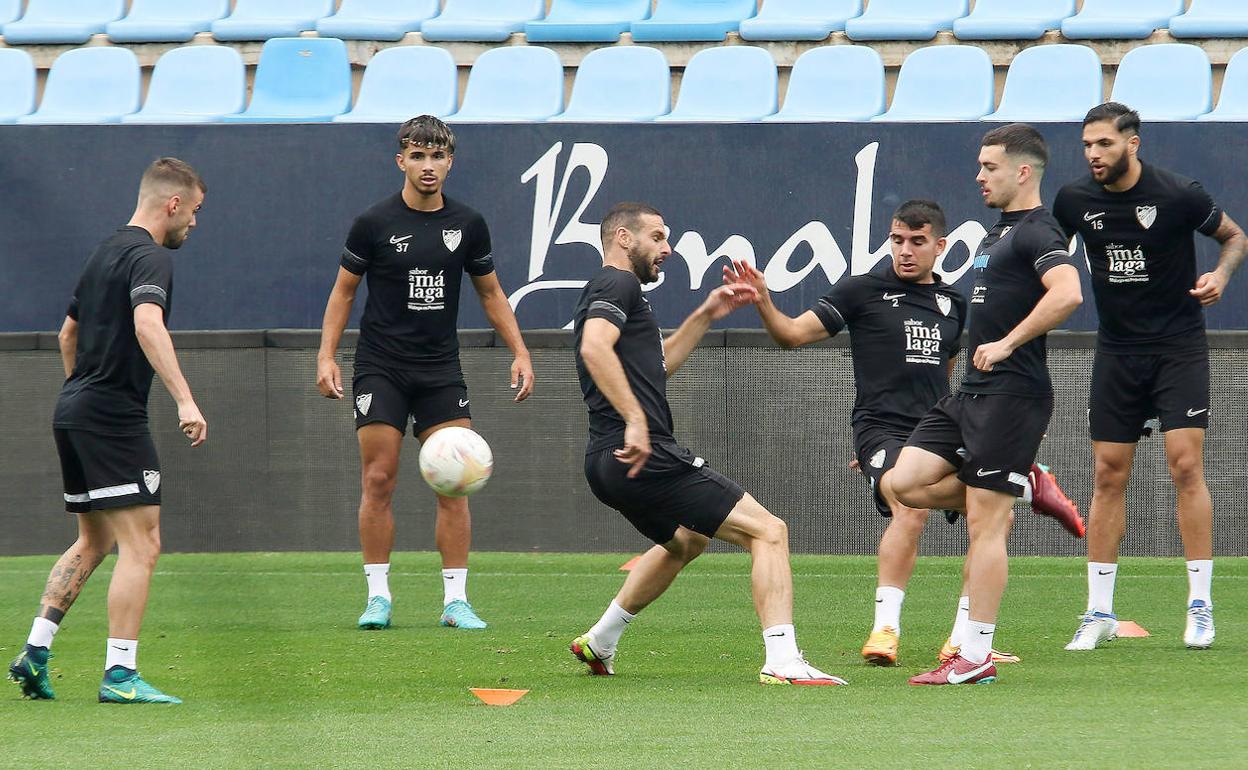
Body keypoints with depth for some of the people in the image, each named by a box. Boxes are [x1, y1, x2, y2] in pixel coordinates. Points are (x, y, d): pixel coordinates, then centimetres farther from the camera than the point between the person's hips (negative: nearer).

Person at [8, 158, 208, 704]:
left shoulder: (106, 252, 17)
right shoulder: (150, 256, -12)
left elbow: (68, 334, 28)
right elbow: (147, 325, -30)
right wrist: (185, 399, -36)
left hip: (74, 413, 10)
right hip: (114, 417, -10)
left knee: (94, 542, 19)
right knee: (141, 545, -8)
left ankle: (34, 653, 14)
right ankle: (120, 675, -13)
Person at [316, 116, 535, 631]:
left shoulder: (467, 225, 3)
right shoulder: (374, 223, -4)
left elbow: (491, 293, 15)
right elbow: (344, 289, 5)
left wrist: (520, 352, 6)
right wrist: (326, 356, -3)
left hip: (441, 371, 2)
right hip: (380, 370, -2)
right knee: (379, 481, -6)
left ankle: (456, 600, 1)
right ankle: (378, 596, 2)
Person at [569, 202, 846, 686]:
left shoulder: (609, 290, 26)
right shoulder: (618, 284, -5)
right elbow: (594, 347, -25)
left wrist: (706, 316, 31)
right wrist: (635, 419, -30)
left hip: (609, 464, 11)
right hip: (646, 458, -11)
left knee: (685, 541, 38)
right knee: (768, 531, -12)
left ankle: (598, 644, 40)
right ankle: (783, 664, -23)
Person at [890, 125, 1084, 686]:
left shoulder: (1037, 233, -12)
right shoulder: (998, 233, 19)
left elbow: (1067, 293, -29)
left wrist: (1006, 344, -24)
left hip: (1010, 392, -10)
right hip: (972, 392, 10)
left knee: (984, 523, -7)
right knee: (906, 483, 1)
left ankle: (976, 657, -4)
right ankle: (1026, 490, 12)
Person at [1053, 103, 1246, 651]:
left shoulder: (1177, 195, -12)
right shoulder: (1074, 201, -2)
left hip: (1179, 348, -4)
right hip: (1116, 353, 4)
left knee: (1185, 464, -13)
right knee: (1108, 476, 3)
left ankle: (1200, 606, -6)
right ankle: (1099, 612, 9)